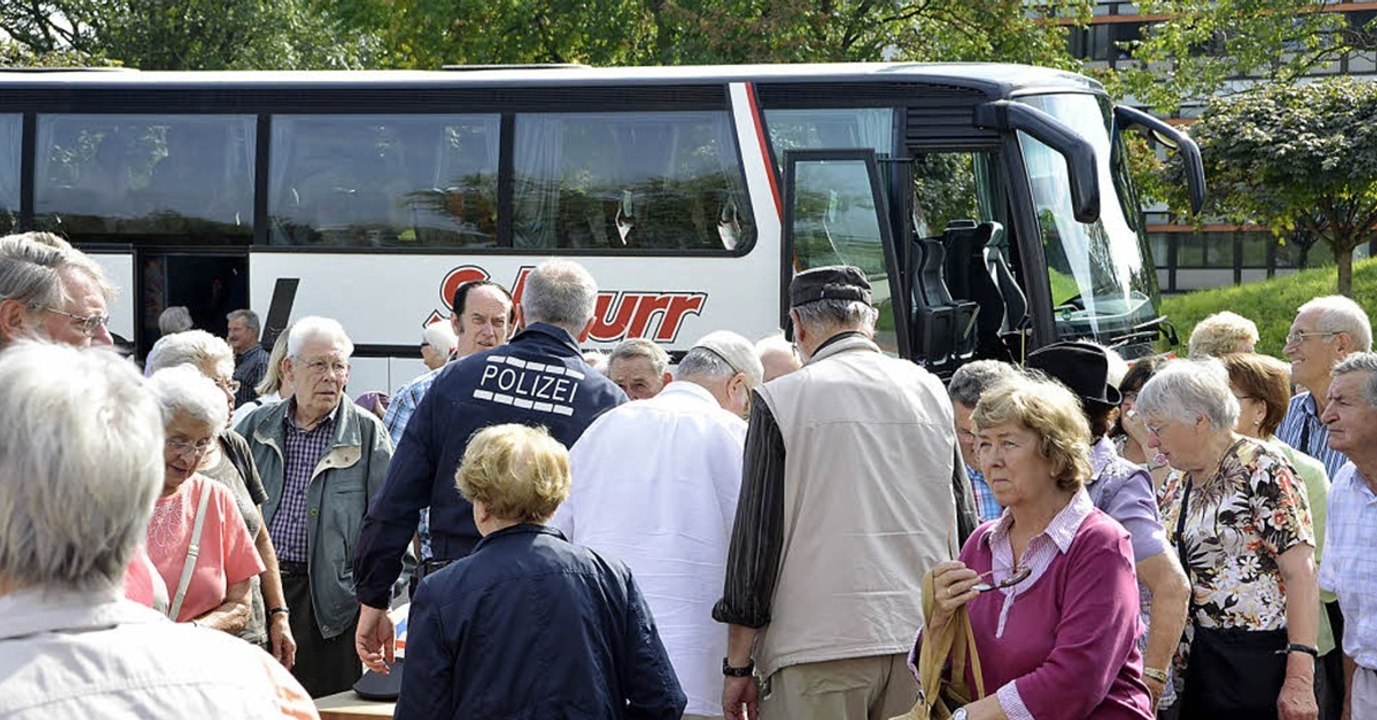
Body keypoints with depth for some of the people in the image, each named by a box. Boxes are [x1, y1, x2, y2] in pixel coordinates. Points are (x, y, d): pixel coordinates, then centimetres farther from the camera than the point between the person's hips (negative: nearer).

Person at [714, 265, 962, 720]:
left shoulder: (780, 400, -5)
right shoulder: (931, 391, 9)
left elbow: (755, 539, -4)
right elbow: (959, 531, 15)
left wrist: (738, 665, 3)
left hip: (821, 647, -5)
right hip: (920, 642, 5)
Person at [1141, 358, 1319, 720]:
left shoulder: (1262, 470, -10)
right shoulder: (1177, 483, 13)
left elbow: (1300, 574, -16)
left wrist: (1300, 678, -22)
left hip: (1259, 665, -7)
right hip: (1195, 668, 7)